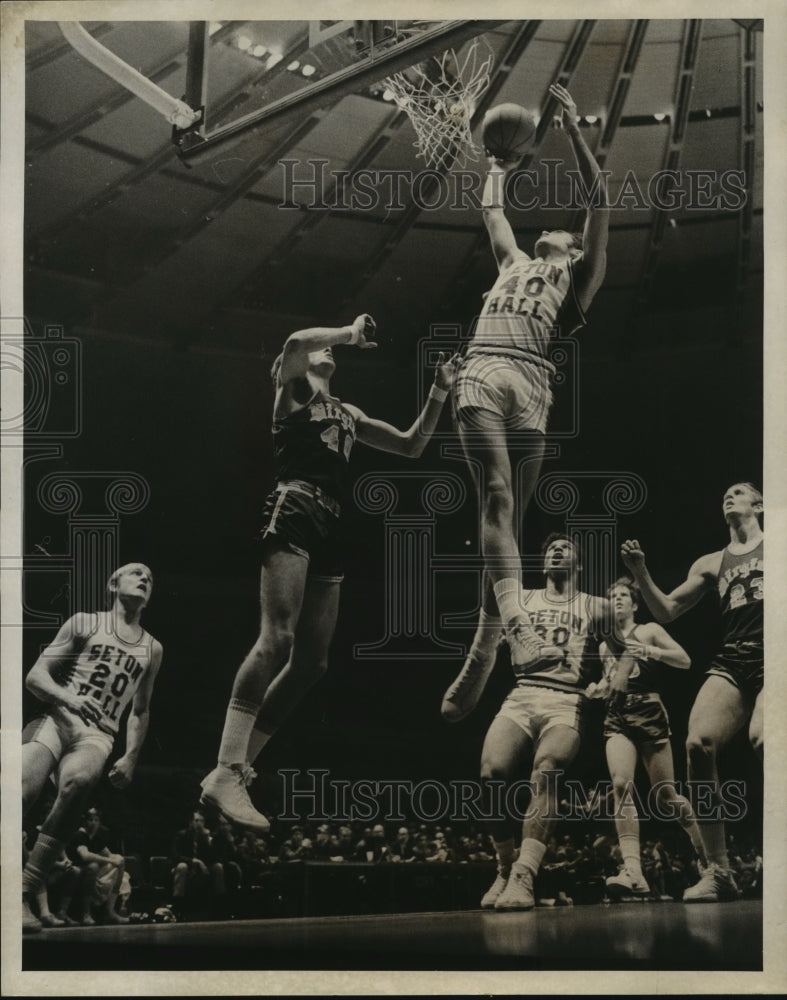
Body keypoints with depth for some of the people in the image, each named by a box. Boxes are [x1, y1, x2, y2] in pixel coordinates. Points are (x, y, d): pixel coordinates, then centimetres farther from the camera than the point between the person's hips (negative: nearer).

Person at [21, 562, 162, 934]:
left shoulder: (152, 649, 21)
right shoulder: (84, 623, 11)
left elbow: (140, 711, 29)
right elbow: (35, 676, 4)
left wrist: (131, 757, 16)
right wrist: (69, 698, -16)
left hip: (98, 736, 1)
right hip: (55, 720, -1)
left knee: (78, 781, -36)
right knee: (23, 789, -33)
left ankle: (25, 893, -35)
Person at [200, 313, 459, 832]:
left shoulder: (348, 412, 29)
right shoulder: (292, 388, 10)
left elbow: (411, 445, 31)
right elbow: (297, 342, -13)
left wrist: (439, 393, 22)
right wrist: (352, 332, 1)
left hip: (330, 526, 8)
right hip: (294, 512, -8)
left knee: (311, 662, 2)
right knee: (277, 639, -23)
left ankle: (240, 766, 6)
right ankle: (225, 774, -27)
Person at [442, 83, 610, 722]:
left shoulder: (578, 274, 24)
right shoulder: (513, 262, 34)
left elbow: (601, 198, 18)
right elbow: (492, 210, 49)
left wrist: (573, 128, 18)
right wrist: (499, 166, 62)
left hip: (530, 381, -3)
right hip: (479, 374, 3)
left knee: (509, 515, -9)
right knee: (496, 498, -19)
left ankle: (480, 660, -12)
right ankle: (515, 618, -36)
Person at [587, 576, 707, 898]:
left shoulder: (649, 630, 6)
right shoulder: (605, 645, 20)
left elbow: (685, 660, -3)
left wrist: (650, 651, -18)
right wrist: (598, 689, 8)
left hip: (649, 712, -3)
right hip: (617, 717, 3)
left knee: (666, 796, 2)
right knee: (621, 785, -21)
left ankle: (704, 845, 31)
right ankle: (633, 872, -31)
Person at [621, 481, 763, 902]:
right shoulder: (711, 563, 21)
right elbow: (667, 611, 20)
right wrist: (641, 574, 5)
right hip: (732, 663, 4)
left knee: (763, 739, -33)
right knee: (698, 744, -20)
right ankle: (717, 870, -13)